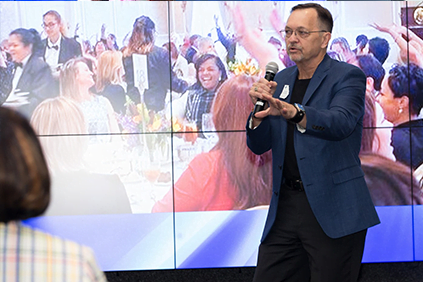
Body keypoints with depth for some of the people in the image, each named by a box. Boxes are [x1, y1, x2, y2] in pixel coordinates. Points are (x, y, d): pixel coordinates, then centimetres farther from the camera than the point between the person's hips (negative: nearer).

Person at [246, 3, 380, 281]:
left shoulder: (348, 77, -4)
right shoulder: (282, 79, 14)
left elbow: (341, 123, -26)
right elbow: (259, 145, 11)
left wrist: (292, 112, -43)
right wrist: (260, 107, -9)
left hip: (333, 209, -6)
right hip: (286, 206, 6)